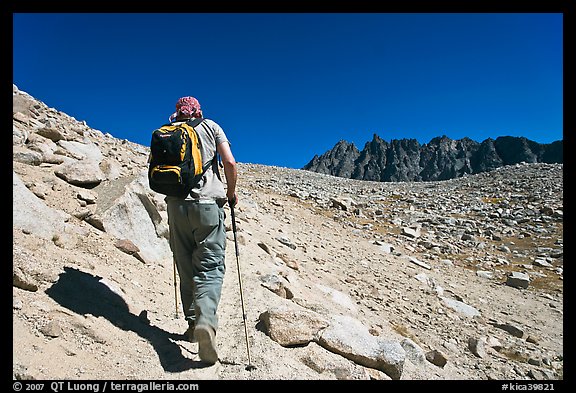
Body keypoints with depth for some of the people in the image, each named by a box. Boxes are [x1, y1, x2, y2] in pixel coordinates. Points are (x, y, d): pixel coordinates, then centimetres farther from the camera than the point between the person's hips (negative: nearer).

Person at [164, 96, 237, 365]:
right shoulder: (210, 126, 9)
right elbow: (230, 163, -2)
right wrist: (231, 192, 11)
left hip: (176, 204, 3)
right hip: (208, 204, -3)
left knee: (186, 269, 12)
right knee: (211, 267, -5)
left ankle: (193, 323, 14)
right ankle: (206, 320, -26)